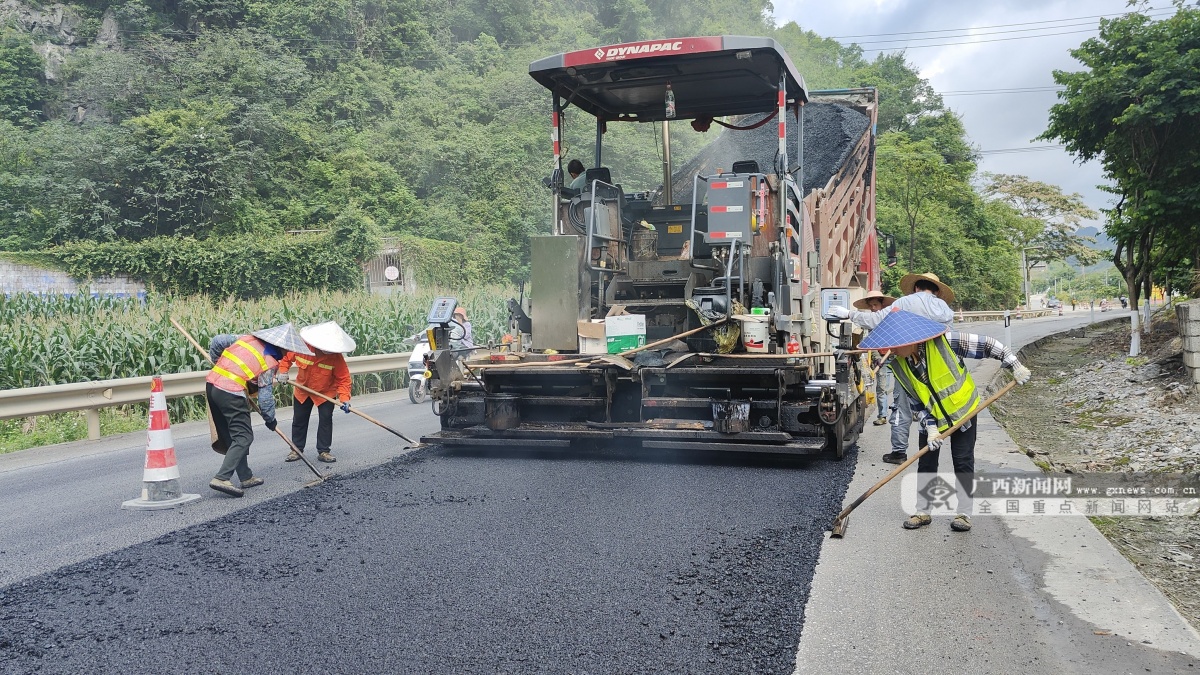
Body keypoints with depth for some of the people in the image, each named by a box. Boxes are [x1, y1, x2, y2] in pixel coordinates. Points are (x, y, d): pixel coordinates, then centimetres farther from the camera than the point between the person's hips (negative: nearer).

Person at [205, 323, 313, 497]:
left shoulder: (246, 338, 13)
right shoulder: (269, 362, -6)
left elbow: (216, 341, 19)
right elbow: (265, 396, -6)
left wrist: (219, 363, 33)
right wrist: (270, 419, 9)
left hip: (211, 384, 9)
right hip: (231, 394, -9)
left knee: (231, 436, 15)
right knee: (243, 437, -3)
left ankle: (245, 477, 22)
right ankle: (221, 478, -13)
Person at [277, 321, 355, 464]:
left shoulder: (336, 357, -28)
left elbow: (343, 378, -22)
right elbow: (286, 356, -6)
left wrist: (344, 398, -32)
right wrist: (283, 371, -20)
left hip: (326, 392, -2)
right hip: (303, 390, 2)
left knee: (326, 419, -5)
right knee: (299, 420, 11)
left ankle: (324, 451, 7)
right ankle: (297, 449, 25)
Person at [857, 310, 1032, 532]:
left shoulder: (943, 341, -28)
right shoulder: (899, 366, -16)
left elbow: (986, 345, -19)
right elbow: (915, 402, -9)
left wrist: (1015, 366, -18)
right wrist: (930, 428, -19)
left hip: (963, 410, -3)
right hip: (931, 418, 3)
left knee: (963, 463, 2)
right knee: (926, 464, 5)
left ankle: (964, 513, 12)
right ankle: (923, 512, 17)